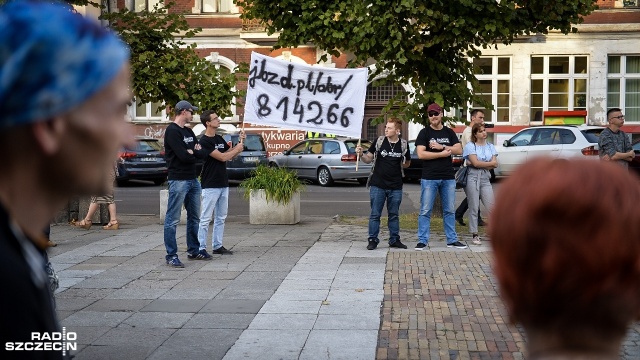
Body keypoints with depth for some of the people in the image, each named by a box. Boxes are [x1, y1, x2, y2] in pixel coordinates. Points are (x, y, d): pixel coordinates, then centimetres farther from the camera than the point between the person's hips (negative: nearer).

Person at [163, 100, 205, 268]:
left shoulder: (188, 131, 16)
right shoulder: (172, 131, -11)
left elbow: (201, 153, 8)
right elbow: (184, 156, -19)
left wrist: (191, 151, -11)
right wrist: (194, 152, 0)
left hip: (193, 180, 9)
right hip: (178, 180, -9)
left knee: (194, 217, 16)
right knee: (173, 220, -5)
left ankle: (194, 250, 27)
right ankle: (171, 255, -2)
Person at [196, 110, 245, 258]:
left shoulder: (219, 139, 12)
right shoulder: (204, 141, -15)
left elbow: (231, 154, 16)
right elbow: (222, 157, -18)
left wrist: (240, 141, 3)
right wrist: (238, 149, -4)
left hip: (223, 184, 9)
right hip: (210, 186, -9)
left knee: (221, 217, 13)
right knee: (205, 219, -7)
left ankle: (217, 246, 21)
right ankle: (199, 249, -4)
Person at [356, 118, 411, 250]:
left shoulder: (403, 145, 2)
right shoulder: (379, 142, -1)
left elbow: (407, 163, 15)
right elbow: (368, 159, 4)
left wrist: (398, 166, 0)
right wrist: (361, 155, -14)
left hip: (395, 187, 1)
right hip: (378, 185, -1)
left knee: (394, 215, 11)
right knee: (375, 214, 2)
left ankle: (394, 240, 21)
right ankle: (372, 240, 9)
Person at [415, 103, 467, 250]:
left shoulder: (449, 132, 11)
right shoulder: (424, 133, 1)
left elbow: (459, 150, -1)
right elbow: (421, 154, -12)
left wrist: (441, 146, -12)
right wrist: (442, 154, -11)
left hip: (448, 178, 4)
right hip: (429, 178, -3)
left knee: (449, 210, 9)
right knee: (425, 211, -2)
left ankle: (452, 240, 16)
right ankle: (422, 240, 3)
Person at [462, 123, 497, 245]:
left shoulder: (490, 146, 14)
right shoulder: (470, 146, 1)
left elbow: (495, 164, 3)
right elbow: (475, 162, -11)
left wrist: (480, 164, -7)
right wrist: (490, 163, -1)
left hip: (485, 178, 4)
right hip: (473, 178, -4)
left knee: (492, 207, -4)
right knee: (474, 208, -1)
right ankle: (474, 235, 5)